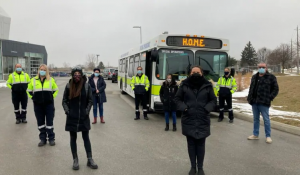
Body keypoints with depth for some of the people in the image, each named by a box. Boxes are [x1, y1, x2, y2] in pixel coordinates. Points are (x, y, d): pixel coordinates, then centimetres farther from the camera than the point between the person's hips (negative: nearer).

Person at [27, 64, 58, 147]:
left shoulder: (51, 80, 4)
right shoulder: (33, 80, 6)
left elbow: (56, 89, 14)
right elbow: (29, 91, 17)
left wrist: (52, 97, 3)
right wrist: (33, 98, 6)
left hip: (49, 104, -1)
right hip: (38, 105, 2)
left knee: (49, 122, 1)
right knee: (40, 122, 8)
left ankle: (51, 138, 11)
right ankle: (43, 139, 18)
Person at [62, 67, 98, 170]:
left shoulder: (87, 86, -5)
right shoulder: (69, 86, -3)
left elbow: (90, 101, 1)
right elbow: (64, 101, 4)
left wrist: (87, 111, -9)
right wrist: (67, 110, -8)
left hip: (84, 117, -1)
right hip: (72, 117, 1)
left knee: (86, 138, 9)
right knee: (73, 138, 9)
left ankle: (90, 159, 17)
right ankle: (75, 160, 22)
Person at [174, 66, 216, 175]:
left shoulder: (207, 86, 1)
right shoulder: (184, 85, 0)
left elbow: (213, 100, 9)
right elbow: (177, 98, 6)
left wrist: (207, 109, -8)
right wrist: (184, 108, -9)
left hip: (203, 121, 0)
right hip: (188, 120, 0)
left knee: (201, 144, 7)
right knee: (191, 144, 9)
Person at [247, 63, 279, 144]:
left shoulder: (271, 77, -3)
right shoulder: (254, 77, 14)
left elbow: (276, 89, -3)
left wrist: (270, 98, -12)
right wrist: (249, 98, 9)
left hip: (264, 103, -6)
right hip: (254, 102, 6)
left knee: (266, 119, 0)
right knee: (255, 119, 13)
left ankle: (268, 136, 12)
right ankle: (255, 135, 23)